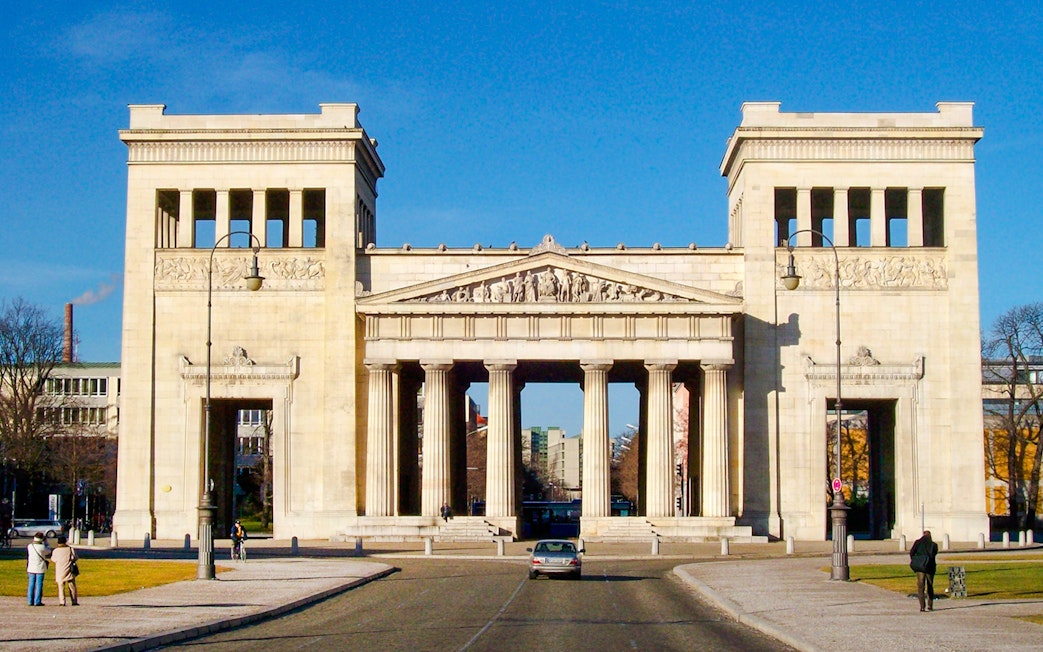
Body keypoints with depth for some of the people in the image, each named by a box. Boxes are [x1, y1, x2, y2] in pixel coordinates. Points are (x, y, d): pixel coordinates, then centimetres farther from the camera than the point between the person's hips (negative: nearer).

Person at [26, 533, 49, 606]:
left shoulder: (29, 546, -3)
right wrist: (45, 544, 16)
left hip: (31, 568, 4)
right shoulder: (42, 547, -14)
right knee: (39, 585, 0)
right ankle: (37, 602, -1)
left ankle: (30, 601, 10)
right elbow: (49, 553, 4)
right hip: (40, 568, -4)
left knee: (31, 584, 9)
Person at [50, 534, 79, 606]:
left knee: (61, 587, 4)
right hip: (69, 571, 0)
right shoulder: (70, 549, -4)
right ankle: (75, 601, 5)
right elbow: (75, 558, -4)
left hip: (59, 571, 0)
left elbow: (53, 559, 10)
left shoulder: (55, 550, -3)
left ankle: (62, 602, -3)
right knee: (72, 586, 6)